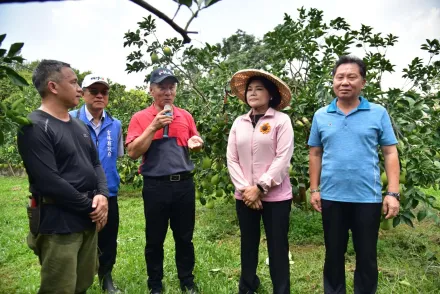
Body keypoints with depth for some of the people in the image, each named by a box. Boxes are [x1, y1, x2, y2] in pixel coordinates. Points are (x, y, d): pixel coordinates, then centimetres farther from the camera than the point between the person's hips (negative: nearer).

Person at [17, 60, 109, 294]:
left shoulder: (79, 125, 12)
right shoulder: (34, 127, -15)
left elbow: (96, 163, 12)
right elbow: (50, 182, -22)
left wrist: (102, 195, -7)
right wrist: (90, 207, -14)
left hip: (88, 219, 8)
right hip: (58, 223, -8)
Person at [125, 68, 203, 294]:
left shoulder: (185, 116, 7)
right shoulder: (140, 118, -3)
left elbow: (194, 144, 18)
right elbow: (133, 152, -12)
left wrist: (196, 144, -5)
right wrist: (154, 126, -18)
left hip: (184, 184, 3)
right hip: (155, 186, -2)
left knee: (185, 238, 15)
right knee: (155, 240, 11)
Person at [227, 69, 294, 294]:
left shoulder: (281, 120, -5)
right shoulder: (239, 122, 7)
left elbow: (283, 159, -13)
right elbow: (232, 159, 3)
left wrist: (260, 188, -16)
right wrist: (244, 189, -9)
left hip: (275, 196, -4)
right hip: (245, 197, 4)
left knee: (277, 247, 5)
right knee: (248, 244, 17)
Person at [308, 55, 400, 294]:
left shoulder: (378, 113, -1)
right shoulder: (321, 116, 3)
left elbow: (390, 153, -1)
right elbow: (315, 155, 8)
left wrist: (393, 193, -8)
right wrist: (314, 190, 4)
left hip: (368, 197, -1)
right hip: (331, 197, 2)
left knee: (367, 256, 13)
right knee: (334, 254, 16)